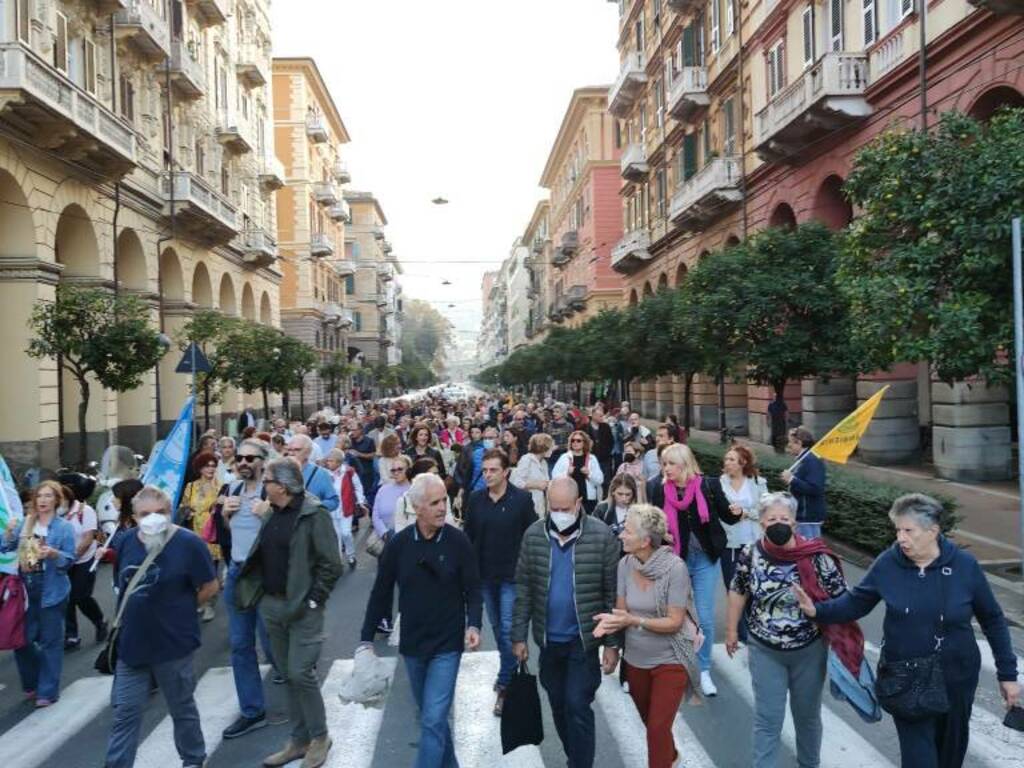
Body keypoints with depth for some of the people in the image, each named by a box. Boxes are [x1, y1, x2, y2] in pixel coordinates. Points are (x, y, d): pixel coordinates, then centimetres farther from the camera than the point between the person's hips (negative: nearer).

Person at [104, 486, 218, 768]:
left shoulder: (188, 543, -18)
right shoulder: (126, 542, 0)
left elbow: (211, 587, -12)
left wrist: (179, 609, -3)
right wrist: (140, 612, 8)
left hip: (173, 644, -4)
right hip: (132, 641, 4)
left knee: (182, 708, 13)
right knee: (124, 711, 9)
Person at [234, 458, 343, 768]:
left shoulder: (314, 514, -14)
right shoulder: (271, 513, 7)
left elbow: (331, 564, -15)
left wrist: (313, 600, -15)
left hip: (301, 607, -7)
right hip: (271, 604, 7)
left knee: (301, 673, -6)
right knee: (289, 675, 14)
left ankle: (319, 737, 15)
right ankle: (299, 739, 27)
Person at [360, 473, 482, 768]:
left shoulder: (458, 541, -12)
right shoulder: (398, 543, -6)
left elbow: (473, 590, -6)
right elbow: (381, 594, 2)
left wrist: (474, 625, -22)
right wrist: (367, 638, 3)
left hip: (447, 645, -3)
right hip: (412, 644, 3)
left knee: (433, 720, -7)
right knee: (430, 716, 19)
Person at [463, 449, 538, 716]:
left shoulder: (522, 499, -11)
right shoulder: (475, 499, -1)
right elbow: (468, 535, 4)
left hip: (512, 575, -4)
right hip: (485, 574, 4)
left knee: (509, 630, -5)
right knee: (497, 628, 17)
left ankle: (505, 685, 6)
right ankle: (509, 670, 37)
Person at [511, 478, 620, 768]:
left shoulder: (601, 536, -13)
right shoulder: (533, 535, -5)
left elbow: (613, 593, -9)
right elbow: (524, 589, 1)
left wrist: (612, 644, -9)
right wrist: (519, 636, 0)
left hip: (584, 639, -4)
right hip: (548, 638, 4)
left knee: (577, 706, -4)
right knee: (558, 707, 17)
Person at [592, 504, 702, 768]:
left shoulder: (675, 568, -25)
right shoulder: (625, 564, -10)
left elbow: (675, 622, -22)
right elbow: (622, 610, -4)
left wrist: (634, 621, -33)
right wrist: (611, 621, -26)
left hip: (669, 661, -5)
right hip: (635, 660, 6)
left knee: (658, 728, -4)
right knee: (650, 722, 25)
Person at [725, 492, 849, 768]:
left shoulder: (816, 556, -18)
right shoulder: (751, 555, -12)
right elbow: (738, 592, 3)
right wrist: (731, 629, 9)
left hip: (809, 650, 0)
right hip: (765, 651, 0)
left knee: (807, 714, 21)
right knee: (767, 719, 6)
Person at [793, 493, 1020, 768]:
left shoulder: (964, 565, -12)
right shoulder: (888, 563, -12)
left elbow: (992, 620, -1)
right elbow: (857, 601, -3)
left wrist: (1007, 674, 2)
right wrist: (818, 610, -20)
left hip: (956, 677, 1)